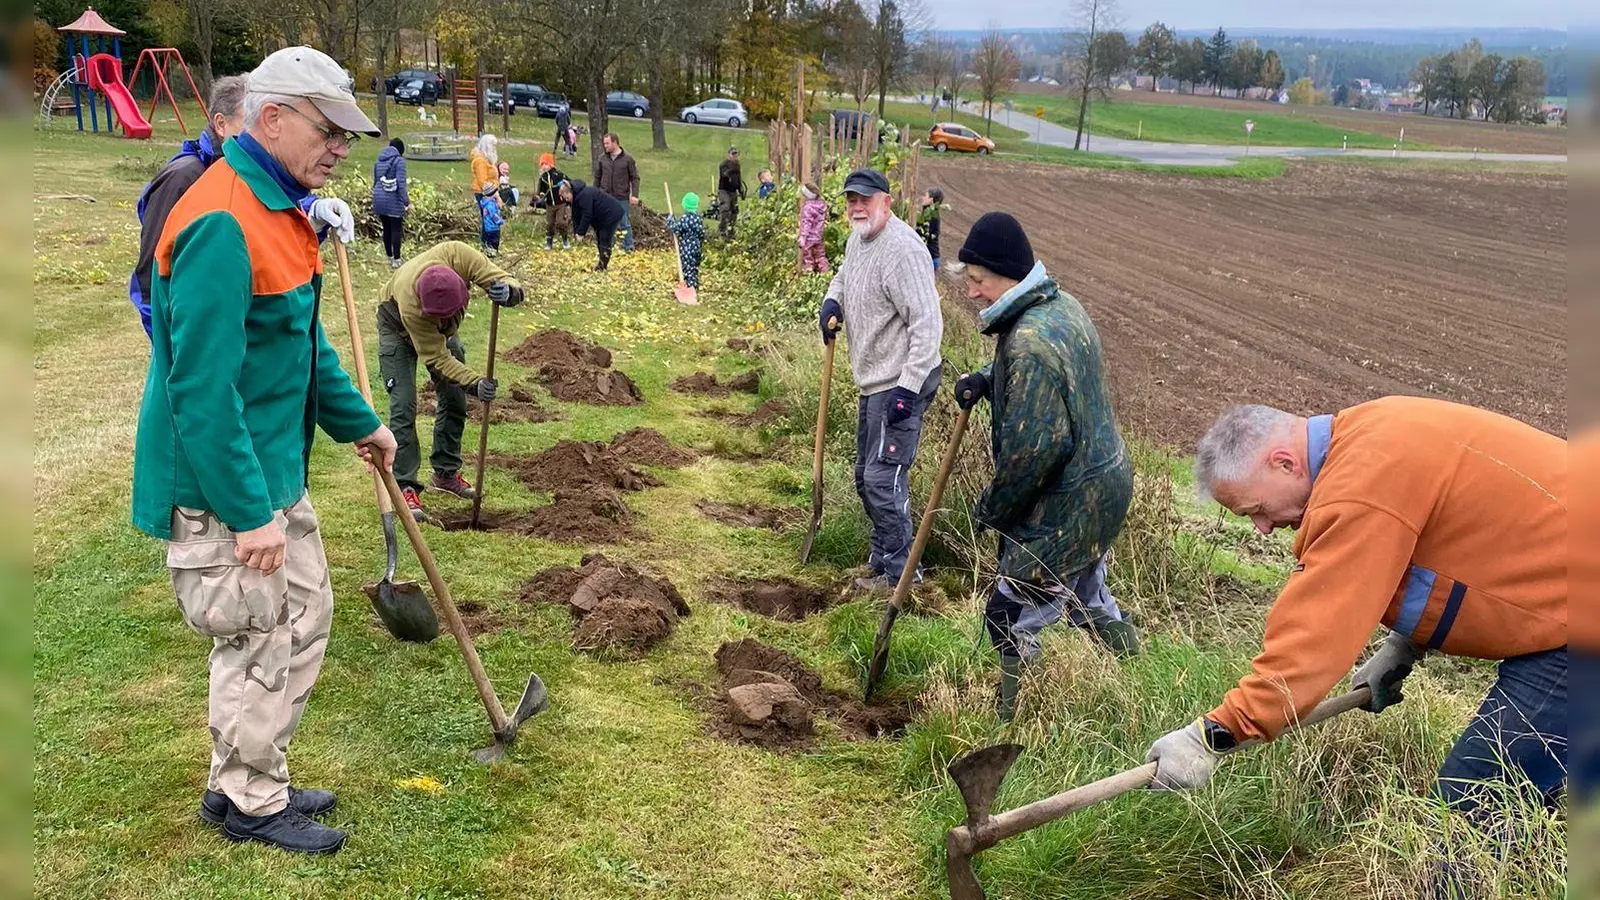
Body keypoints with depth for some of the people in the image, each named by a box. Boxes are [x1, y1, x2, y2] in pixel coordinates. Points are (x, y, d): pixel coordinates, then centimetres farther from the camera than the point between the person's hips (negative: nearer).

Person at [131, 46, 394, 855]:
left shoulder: (277, 209, 9)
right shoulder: (222, 224, -24)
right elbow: (202, 388, -27)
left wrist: (358, 423, 24)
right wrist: (249, 513, -25)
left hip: (275, 467, 10)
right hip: (225, 485, -10)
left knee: (305, 616, 19)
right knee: (260, 643, 3)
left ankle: (249, 783, 34)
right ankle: (250, 803, 24)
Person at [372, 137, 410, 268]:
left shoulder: (378, 161, 13)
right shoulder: (399, 161, -7)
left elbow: (375, 182, 19)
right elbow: (401, 183, -16)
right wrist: (406, 201, -16)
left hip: (379, 201, 6)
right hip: (394, 201, -6)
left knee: (386, 229, 14)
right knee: (396, 230, 0)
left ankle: (390, 258, 22)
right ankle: (396, 260, 0)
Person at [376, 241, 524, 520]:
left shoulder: (457, 255, -40)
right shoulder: (410, 305, -45)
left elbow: (504, 281, -35)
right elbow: (436, 358, -35)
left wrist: (508, 291, -60)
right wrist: (474, 383, -47)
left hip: (442, 329, 5)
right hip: (399, 328, -5)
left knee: (455, 401, 8)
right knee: (403, 407, -15)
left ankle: (446, 473, 22)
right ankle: (405, 486, -9)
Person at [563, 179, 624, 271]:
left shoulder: (584, 195, -27)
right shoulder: (576, 198, 6)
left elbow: (587, 215, -28)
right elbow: (576, 217, 7)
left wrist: (581, 233, -22)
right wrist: (577, 232, -6)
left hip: (611, 215, -11)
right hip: (601, 218, 11)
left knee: (604, 242, -9)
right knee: (599, 241, 15)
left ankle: (602, 267, -5)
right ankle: (602, 265, 23)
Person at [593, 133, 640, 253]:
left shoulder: (627, 159, -4)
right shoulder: (602, 158, 3)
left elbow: (635, 178, -2)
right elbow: (597, 177, 12)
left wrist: (634, 195, -10)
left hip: (622, 198, -3)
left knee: (624, 224, 3)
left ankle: (629, 247, 14)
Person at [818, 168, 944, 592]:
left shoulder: (901, 249, -22)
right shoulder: (858, 238, 9)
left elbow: (927, 323, -25)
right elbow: (844, 275, 31)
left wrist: (907, 388, -27)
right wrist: (832, 300, 7)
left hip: (901, 384, -10)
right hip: (873, 382, 11)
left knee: (883, 479, -8)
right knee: (866, 477, 18)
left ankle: (900, 573, 5)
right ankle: (882, 559, 33)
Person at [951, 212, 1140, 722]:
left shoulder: (1030, 341, -28)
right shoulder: (1062, 305, 4)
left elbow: (1033, 448, -28)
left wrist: (992, 508, -13)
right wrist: (985, 380, 4)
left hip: (1068, 505, -10)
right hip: (1104, 483, 10)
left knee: (1010, 618, -1)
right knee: (1085, 598, 27)